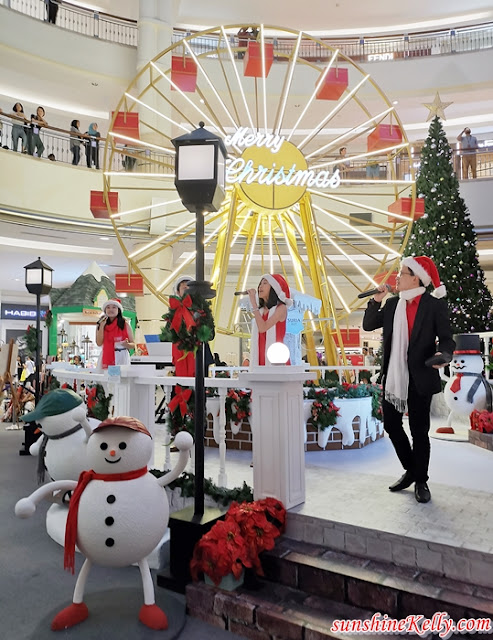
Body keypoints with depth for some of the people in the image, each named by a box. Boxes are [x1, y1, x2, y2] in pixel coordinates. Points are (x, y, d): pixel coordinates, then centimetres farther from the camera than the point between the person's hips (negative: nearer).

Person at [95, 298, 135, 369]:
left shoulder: (125, 324, 2)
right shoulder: (100, 324, 9)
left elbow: (133, 344, 3)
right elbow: (99, 343, -1)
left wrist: (127, 344, -19)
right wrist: (102, 326, -5)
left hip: (121, 357, -1)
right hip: (106, 357, 2)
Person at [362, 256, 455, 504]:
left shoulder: (434, 305, -7)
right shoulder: (392, 304, 8)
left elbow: (446, 338, -7)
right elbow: (368, 325, 9)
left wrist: (444, 355, -27)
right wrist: (376, 299, 0)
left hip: (419, 378, -5)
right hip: (393, 376, 6)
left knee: (419, 430, 6)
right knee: (391, 424, 12)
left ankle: (421, 480, 25)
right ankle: (411, 470, 33)